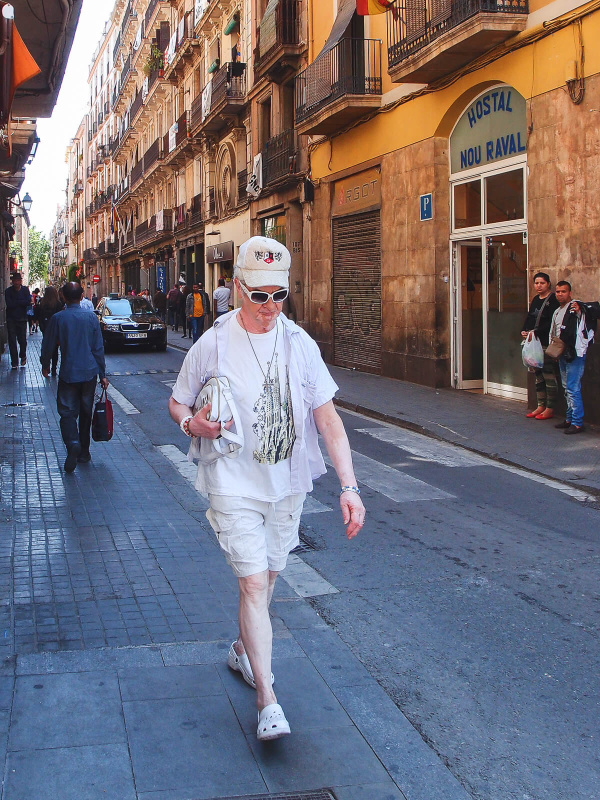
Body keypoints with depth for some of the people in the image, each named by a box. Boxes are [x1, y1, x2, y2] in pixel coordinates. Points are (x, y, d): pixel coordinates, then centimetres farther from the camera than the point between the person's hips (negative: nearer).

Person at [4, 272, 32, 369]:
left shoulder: (25, 290, 2)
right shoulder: (8, 291, -2)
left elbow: (28, 302, -10)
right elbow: (9, 304, -13)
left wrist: (16, 303, -15)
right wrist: (21, 302, -12)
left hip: (22, 318, 0)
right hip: (11, 319, 0)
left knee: (22, 339, 2)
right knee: (12, 341, -2)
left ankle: (23, 356, 30)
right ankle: (14, 362, 4)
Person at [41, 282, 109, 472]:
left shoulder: (58, 318, -7)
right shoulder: (91, 318, -2)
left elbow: (48, 346, 0)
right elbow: (98, 348, 1)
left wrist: (45, 366, 18)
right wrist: (102, 374, 8)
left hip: (68, 373, -2)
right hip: (89, 372, 3)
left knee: (67, 412, 1)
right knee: (86, 412, 14)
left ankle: (73, 443, -26)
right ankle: (83, 452, 21)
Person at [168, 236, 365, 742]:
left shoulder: (299, 344, -3)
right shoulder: (214, 345, -9)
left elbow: (328, 419, -4)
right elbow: (177, 403, 4)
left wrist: (349, 485, -14)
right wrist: (192, 423, -21)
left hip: (287, 482, 4)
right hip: (233, 484, -4)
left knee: (268, 575, 17)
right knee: (254, 583, -10)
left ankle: (243, 650, 43)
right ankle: (267, 699, -5)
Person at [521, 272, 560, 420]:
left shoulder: (552, 300, -9)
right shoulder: (535, 300, 16)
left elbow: (552, 323, -17)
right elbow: (529, 317, 17)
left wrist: (535, 332, -21)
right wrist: (524, 331, -1)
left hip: (547, 343, -8)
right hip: (535, 342, 8)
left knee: (548, 374, -5)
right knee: (538, 374, 11)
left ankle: (550, 408, 0)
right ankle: (541, 406, 18)